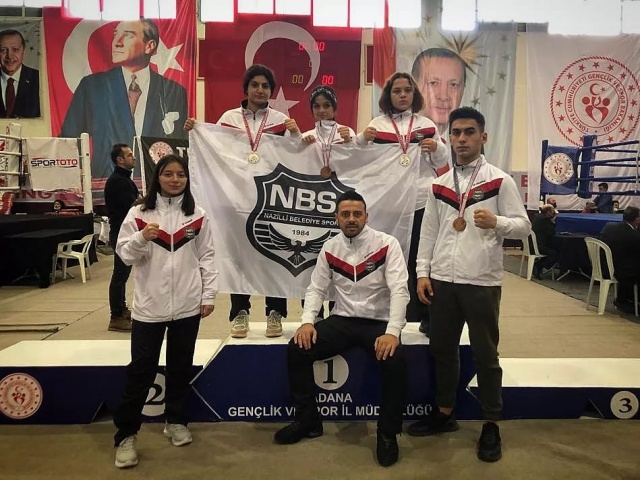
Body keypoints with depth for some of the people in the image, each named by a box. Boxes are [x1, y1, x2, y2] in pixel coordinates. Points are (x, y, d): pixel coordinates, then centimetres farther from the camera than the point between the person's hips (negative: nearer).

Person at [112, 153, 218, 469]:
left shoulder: (198, 216, 3)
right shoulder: (139, 213, -1)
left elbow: (206, 257, 4)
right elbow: (124, 254, -2)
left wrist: (209, 294, 1)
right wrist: (142, 238, -21)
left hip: (187, 305, 2)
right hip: (149, 305, -1)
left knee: (181, 366, 14)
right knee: (140, 370, 3)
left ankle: (176, 421, 33)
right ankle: (126, 434, 17)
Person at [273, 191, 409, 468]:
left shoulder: (387, 244, -10)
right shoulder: (329, 248, 3)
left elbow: (399, 290, -17)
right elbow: (316, 289, 6)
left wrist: (393, 332, -31)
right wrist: (307, 321, -13)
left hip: (378, 322, -3)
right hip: (341, 321, 4)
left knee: (395, 360, -32)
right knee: (297, 349, -15)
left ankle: (388, 433, -7)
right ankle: (308, 421, 5)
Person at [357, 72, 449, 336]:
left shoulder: (426, 125, 11)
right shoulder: (377, 124, 9)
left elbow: (442, 163, 15)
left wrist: (437, 148, -6)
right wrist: (362, 139, -10)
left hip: (422, 202, 1)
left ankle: (426, 317, 13)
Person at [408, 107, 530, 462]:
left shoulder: (500, 181, -2)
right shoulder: (439, 185, 9)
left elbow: (524, 226, -3)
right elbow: (429, 231, 9)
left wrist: (496, 222, -23)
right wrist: (423, 272, 3)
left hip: (482, 282, -4)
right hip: (442, 280, 4)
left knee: (485, 355, 7)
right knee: (443, 349, 15)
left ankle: (492, 426, 24)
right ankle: (445, 413, 33)